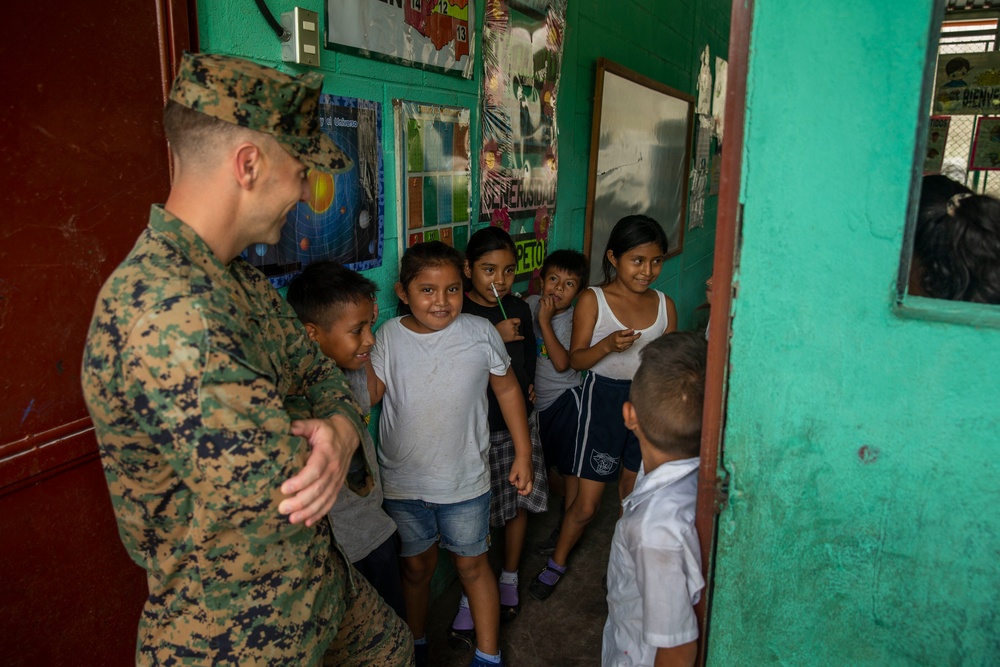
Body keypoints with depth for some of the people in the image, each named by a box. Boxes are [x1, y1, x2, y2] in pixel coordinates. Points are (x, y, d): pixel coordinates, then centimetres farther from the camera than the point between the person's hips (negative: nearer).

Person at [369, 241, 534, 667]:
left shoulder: (480, 333, -10)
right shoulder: (390, 335, -6)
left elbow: (507, 390, 0)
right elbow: (370, 394, -12)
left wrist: (523, 454, 1)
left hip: (464, 480, -1)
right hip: (403, 482, 2)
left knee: (472, 565, 14)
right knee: (416, 565, 20)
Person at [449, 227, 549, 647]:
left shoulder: (519, 309, 5)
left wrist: (522, 401, 2)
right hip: (474, 428, -5)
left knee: (519, 502, 15)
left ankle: (509, 580, 35)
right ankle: (470, 601, 18)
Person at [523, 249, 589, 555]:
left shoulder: (574, 320, -14)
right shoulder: (531, 304, -1)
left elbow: (562, 363, -26)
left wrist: (545, 321, -25)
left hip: (565, 400, -5)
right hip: (536, 401, 6)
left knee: (568, 467, 4)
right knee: (541, 465, 18)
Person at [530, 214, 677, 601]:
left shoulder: (664, 305, 2)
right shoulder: (592, 301, -10)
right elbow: (576, 359, -10)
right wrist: (608, 345, -27)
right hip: (603, 398, -4)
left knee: (634, 492, 18)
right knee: (586, 503, 2)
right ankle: (557, 562, 27)